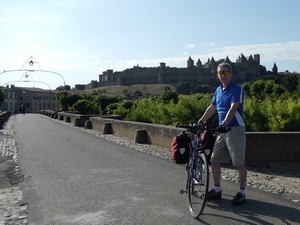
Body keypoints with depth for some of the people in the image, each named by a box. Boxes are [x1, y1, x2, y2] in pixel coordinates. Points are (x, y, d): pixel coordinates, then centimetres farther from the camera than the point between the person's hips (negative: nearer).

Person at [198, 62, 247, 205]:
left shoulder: (237, 89, -10)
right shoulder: (218, 90, 13)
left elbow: (233, 109, -21)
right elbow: (212, 108, 20)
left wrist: (223, 124, -32)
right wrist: (200, 122, 17)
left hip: (235, 129, -8)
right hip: (222, 129, 8)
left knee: (239, 163, -1)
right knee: (214, 160, 9)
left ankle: (242, 193, 12)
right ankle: (217, 190, 22)